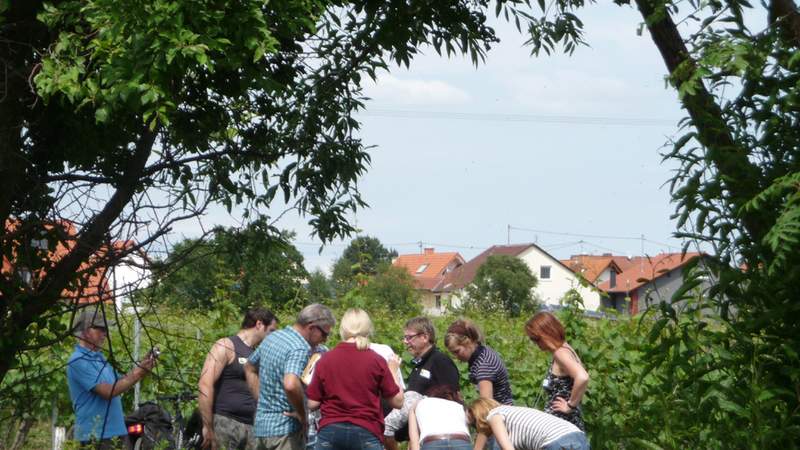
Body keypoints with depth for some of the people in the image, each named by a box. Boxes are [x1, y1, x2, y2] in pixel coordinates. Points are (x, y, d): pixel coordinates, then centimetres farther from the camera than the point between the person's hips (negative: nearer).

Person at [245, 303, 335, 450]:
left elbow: (249, 368, 25)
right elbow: (291, 385, -35)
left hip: (259, 426, 9)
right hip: (285, 430, -9)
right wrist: (302, 416, -20)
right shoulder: (300, 349, -18)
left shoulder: (271, 337, 11)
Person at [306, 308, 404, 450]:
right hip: (366, 434, -1)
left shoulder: (325, 360, 1)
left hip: (330, 432, 1)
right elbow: (397, 401, 3)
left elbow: (313, 403, 5)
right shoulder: (376, 360, -3)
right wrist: (393, 371, 18)